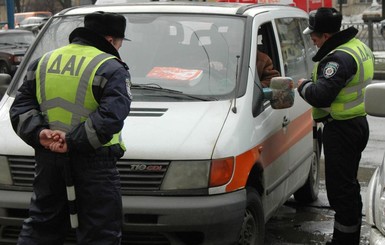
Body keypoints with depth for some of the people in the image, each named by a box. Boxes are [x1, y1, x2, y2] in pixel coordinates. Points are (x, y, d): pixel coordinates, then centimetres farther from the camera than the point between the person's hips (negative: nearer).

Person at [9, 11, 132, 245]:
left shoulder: (43, 62, 11)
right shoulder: (111, 69, -8)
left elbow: (21, 108, 5)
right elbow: (110, 116, -21)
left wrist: (38, 133, -8)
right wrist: (73, 141, -18)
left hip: (48, 158, 6)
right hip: (94, 164, -6)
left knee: (40, 225, 18)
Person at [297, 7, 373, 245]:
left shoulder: (339, 58, -23)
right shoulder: (359, 47, 10)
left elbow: (321, 96, -30)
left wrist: (304, 85, -9)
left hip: (341, 129, -11)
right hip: (357, 122, 11)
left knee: (340, 188, -4)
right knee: (349, 185, 20)